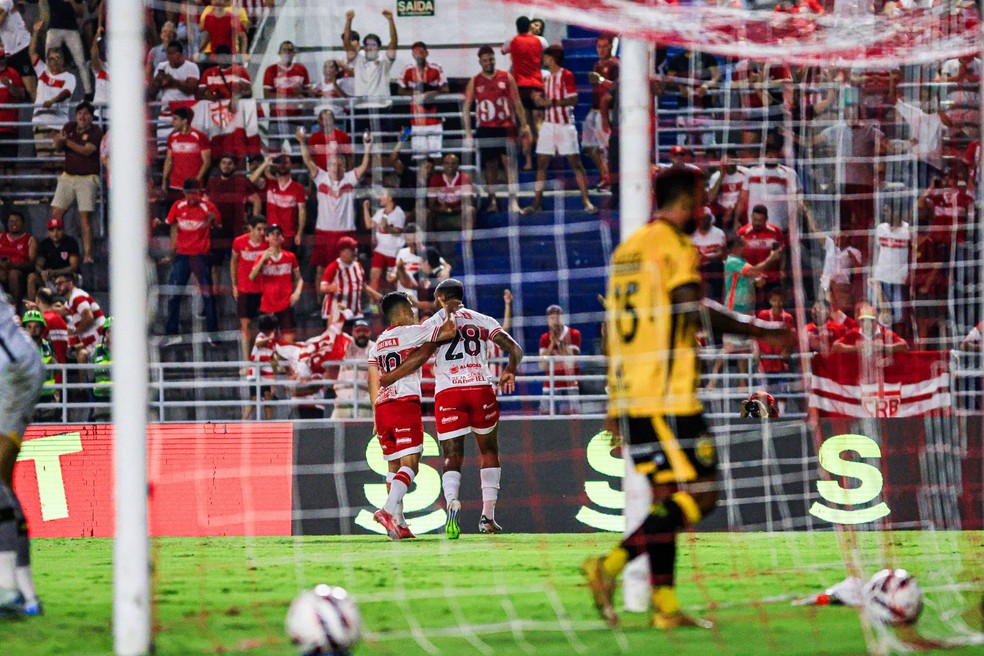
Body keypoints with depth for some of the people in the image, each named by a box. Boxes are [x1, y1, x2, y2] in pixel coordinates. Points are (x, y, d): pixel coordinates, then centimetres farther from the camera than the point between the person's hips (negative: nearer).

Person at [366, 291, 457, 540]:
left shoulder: (376, 345, 19)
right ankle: (388, 510, -29)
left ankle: (398, 523, 7)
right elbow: (449, 331, -5)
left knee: (394, 465, 11)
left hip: (382, 408, 7)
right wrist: (450, 314, 16)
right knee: (410, 463, -11)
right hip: (405, 405, -7)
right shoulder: (410, 333, -1)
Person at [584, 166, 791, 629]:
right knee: (700, 495, -7)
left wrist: (615, 405, 24)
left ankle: (665, 605, 4)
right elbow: (692, 309, -22)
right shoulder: (673, 245, -8)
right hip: (668, 396, -9)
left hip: (629, 399, 9)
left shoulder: (628, 248, 19)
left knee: (668, 498, 10)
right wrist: (757, 330, -14)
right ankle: (611, 565, -15)